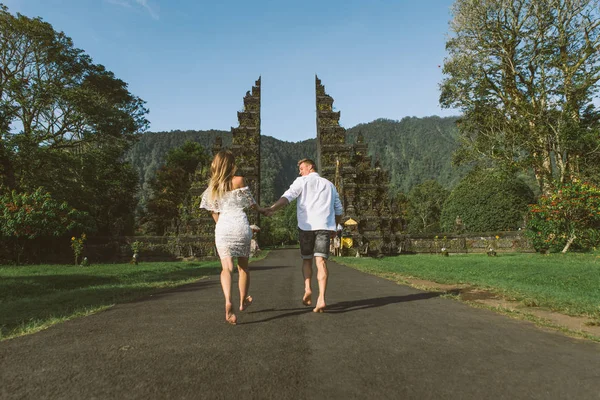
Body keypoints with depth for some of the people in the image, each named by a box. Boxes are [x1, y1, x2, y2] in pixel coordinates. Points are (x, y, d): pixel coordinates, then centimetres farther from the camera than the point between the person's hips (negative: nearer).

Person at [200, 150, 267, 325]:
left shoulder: (212, 186, 8)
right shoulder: (239, 180, -3)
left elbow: (214, 212, 13)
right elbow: (251, 202, 7)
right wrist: (261, 209, 27)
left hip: (222, 227, 2)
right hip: (240, 225, -2)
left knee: (226, 268, 0)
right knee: (243, 266, 16)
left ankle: (228, 302, -24)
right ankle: (243, 301, 32)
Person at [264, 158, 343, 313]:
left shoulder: (302, 181, 9)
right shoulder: (329, 185, 22)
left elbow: (287, 196, -11)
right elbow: (339, 210, 22)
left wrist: (271, 209, -23)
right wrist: (334, 227, 34)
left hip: (306, 226, -2)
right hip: (325, 226, 2)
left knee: (306, 260, 17)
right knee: (321, 261, -5)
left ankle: (307, 288, -2)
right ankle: (321, 298, -18)